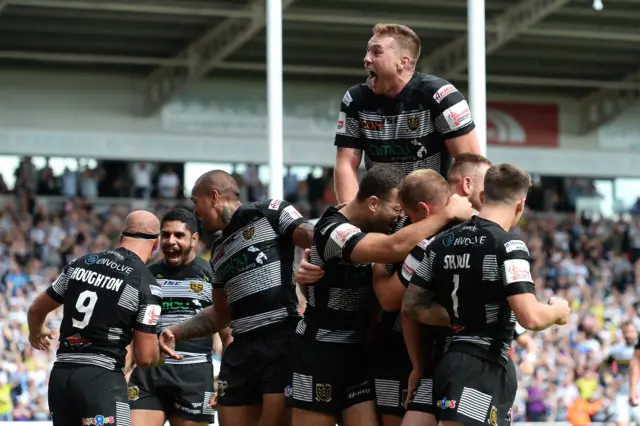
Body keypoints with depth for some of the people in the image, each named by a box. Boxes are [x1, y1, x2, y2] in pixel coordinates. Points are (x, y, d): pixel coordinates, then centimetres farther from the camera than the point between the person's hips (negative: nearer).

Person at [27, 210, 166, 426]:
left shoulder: (81, 263, 10)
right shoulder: (147, 286, -7)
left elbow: (37, 309, 23)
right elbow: (145, 357, -7)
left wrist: (36, 333, 46)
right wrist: (163, 355, 17)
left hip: (60, 374, 7)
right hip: (101, 378, -7)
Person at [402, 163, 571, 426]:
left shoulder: (443, 242, 9)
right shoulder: (507, 246, -13)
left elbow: (411, 306, 13)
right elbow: (530, 318, -21)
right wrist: (558, 311, 1)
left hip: (456, 362, 9)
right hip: (482, 370, -9)